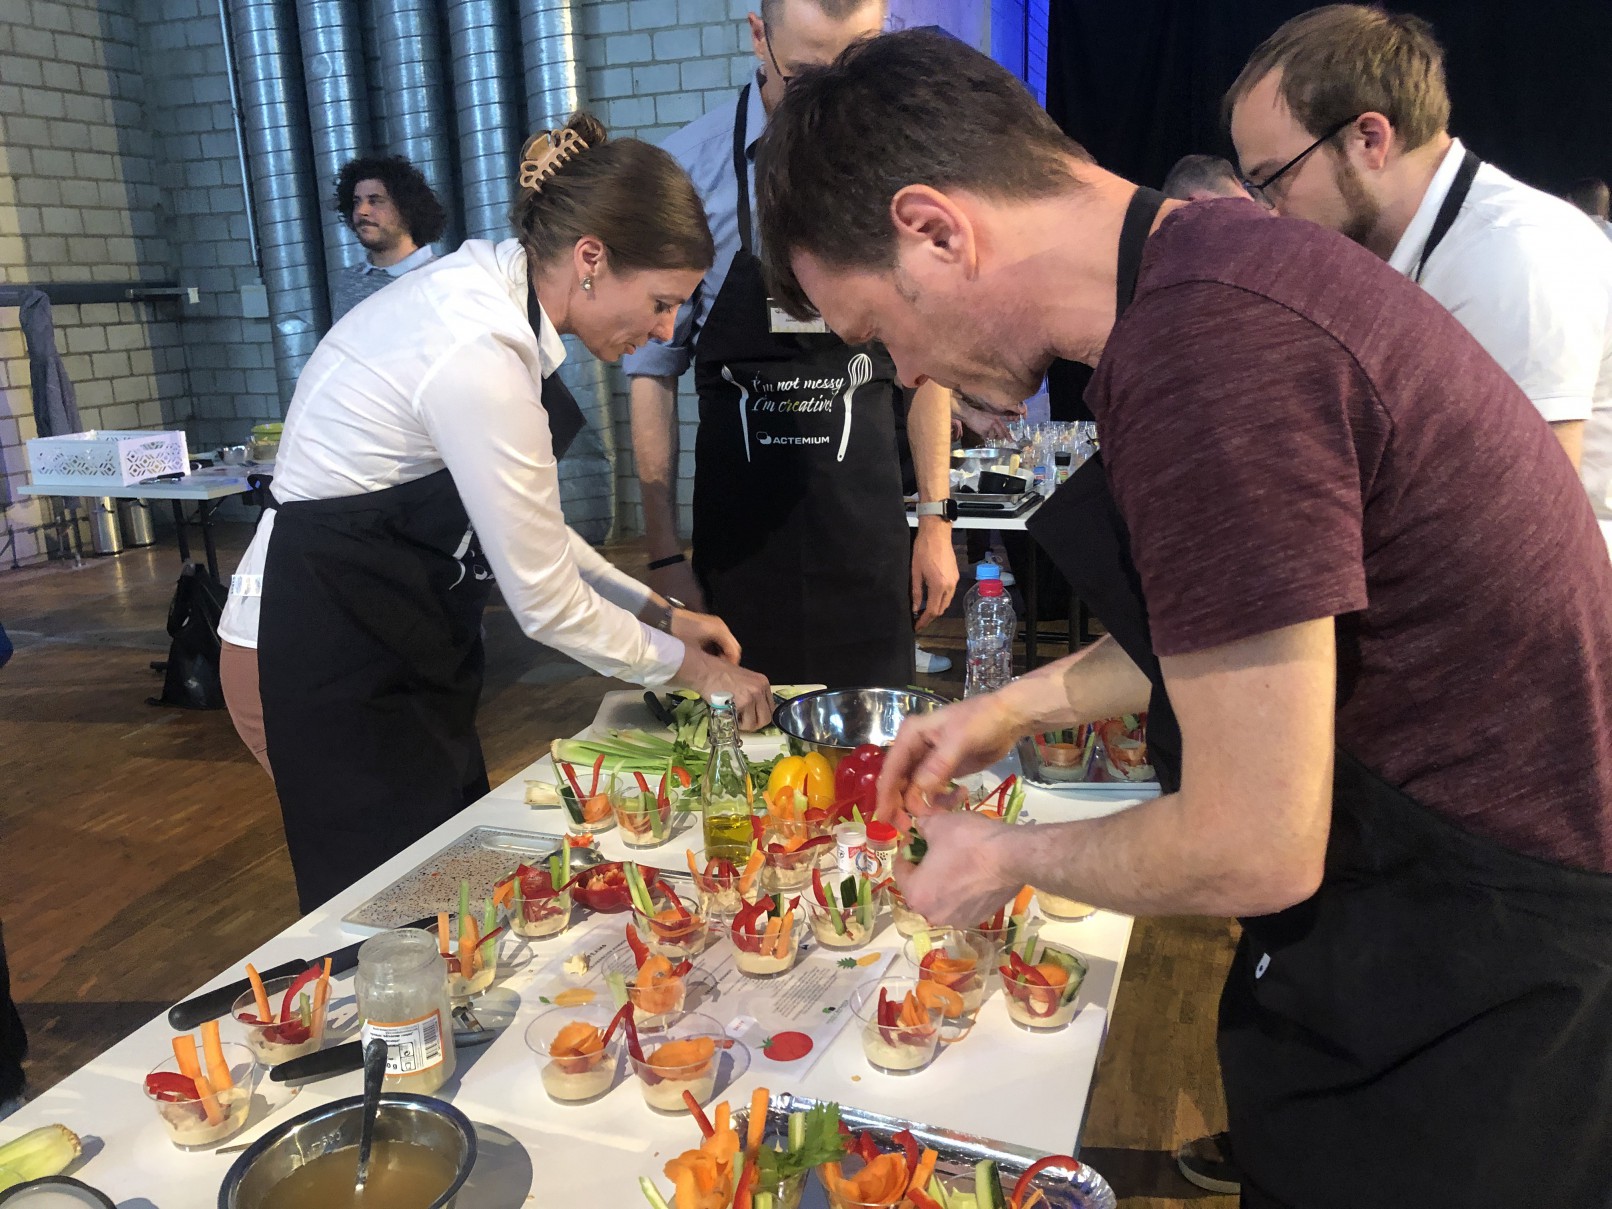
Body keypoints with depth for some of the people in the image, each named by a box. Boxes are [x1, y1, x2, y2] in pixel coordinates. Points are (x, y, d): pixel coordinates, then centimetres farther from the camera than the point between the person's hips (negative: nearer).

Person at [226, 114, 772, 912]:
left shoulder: (486, 292, 1)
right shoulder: (480, 357, -27)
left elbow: (524, 526, 10)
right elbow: (545, 602, -20)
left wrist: (657, 611, 7)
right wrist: (688, 667, -5)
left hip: (391, 639, 9)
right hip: (336, 658, -9)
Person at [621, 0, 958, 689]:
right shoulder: (691, 166, -5)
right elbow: (654, 369, -3)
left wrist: (936, 519, 5)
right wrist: (663, 554, -4)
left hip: (867, 529, 2)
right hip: (736, 529, -1)